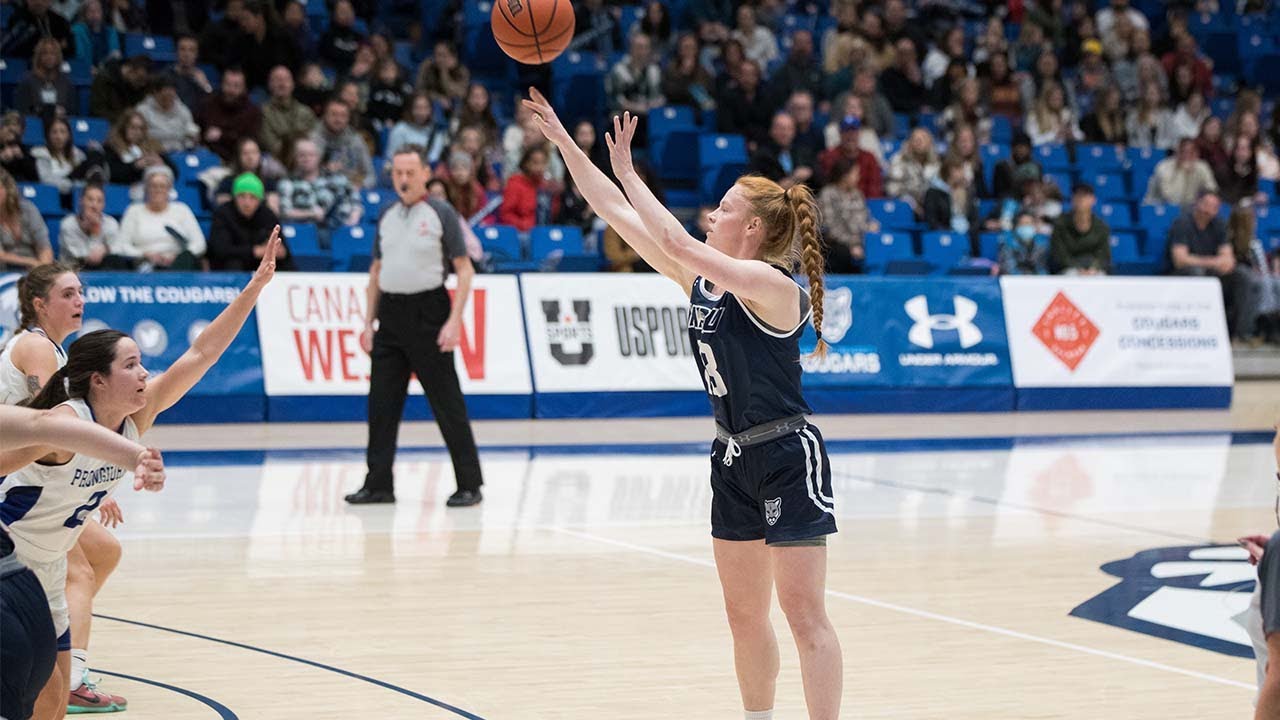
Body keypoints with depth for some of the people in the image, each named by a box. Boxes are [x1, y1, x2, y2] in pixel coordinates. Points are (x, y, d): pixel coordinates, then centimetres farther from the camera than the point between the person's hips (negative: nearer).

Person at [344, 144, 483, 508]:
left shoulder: (441, 214, -3)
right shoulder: (387, 216, 13)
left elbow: (464, 269, -5)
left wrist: (454, 320, -14)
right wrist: (369, 321, 13)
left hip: (427, 312, -5)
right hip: (390, 313, 6)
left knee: (447, 402, -4)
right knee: (382, 402, 4)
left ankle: (469, 484, 2)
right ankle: (379, 484, 10)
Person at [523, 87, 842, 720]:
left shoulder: (770, 284, -18)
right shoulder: (699, 280, 6)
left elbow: (677, 244, -30)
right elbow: (618, 215, 6)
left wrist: (626, 170, -25)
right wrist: (562, 139, 3)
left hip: (787, 457, -9)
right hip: (734, 459, 9)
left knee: (803, 613, -9)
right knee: (744, 614, 13)